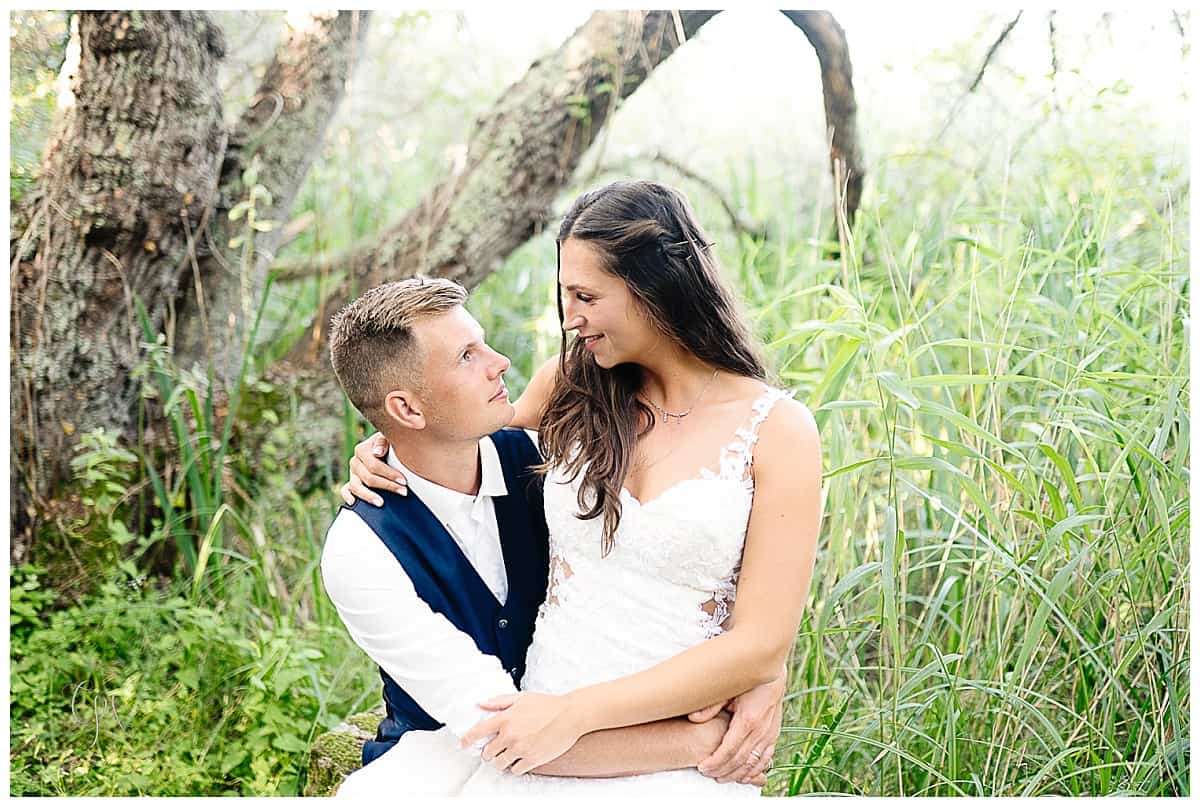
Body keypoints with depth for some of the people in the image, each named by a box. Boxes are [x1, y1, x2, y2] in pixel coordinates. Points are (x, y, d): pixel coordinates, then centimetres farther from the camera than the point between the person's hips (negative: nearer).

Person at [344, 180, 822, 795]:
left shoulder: (776, 429, -4)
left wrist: (577, 712, -13)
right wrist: (387, 455, 7)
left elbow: (760, 648, -8)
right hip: (537, 726, 3)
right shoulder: (569, 388, 7)